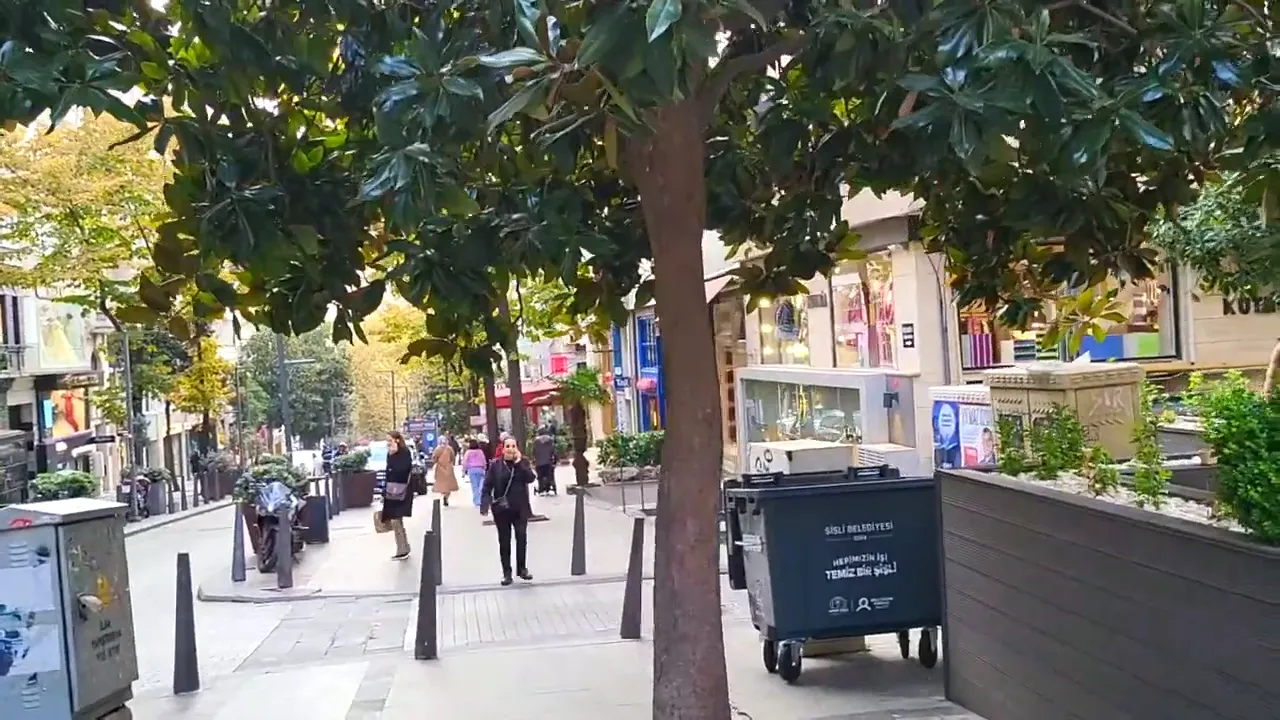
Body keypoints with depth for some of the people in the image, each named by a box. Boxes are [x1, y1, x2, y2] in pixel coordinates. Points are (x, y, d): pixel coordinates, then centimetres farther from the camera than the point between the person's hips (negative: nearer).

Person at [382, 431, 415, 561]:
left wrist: (393, 454, -24)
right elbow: (389, 474, 16)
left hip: (402, 492, -8)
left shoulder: (405, 453, -11)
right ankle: (404, 548, 22)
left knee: (395, 521, -12)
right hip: (392, 491, 8)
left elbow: (402, 470, -25)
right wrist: (385, 492, 16)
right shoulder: (391, 455, 11)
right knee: (396, 521, 11)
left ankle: (402, 550, -4)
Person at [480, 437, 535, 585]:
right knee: (504, 541, 5)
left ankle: (522, 568, 15)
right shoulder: (495, 465, -3)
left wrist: (518, 462, -16)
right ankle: (506, 572, 13)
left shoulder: (523, 462, 2)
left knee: (522, 538, -2)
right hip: (502, 508, -1)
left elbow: (530, 478, -13)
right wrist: (485, 504, -17)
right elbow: (487, 486, -5)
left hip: (520, 508, 1)